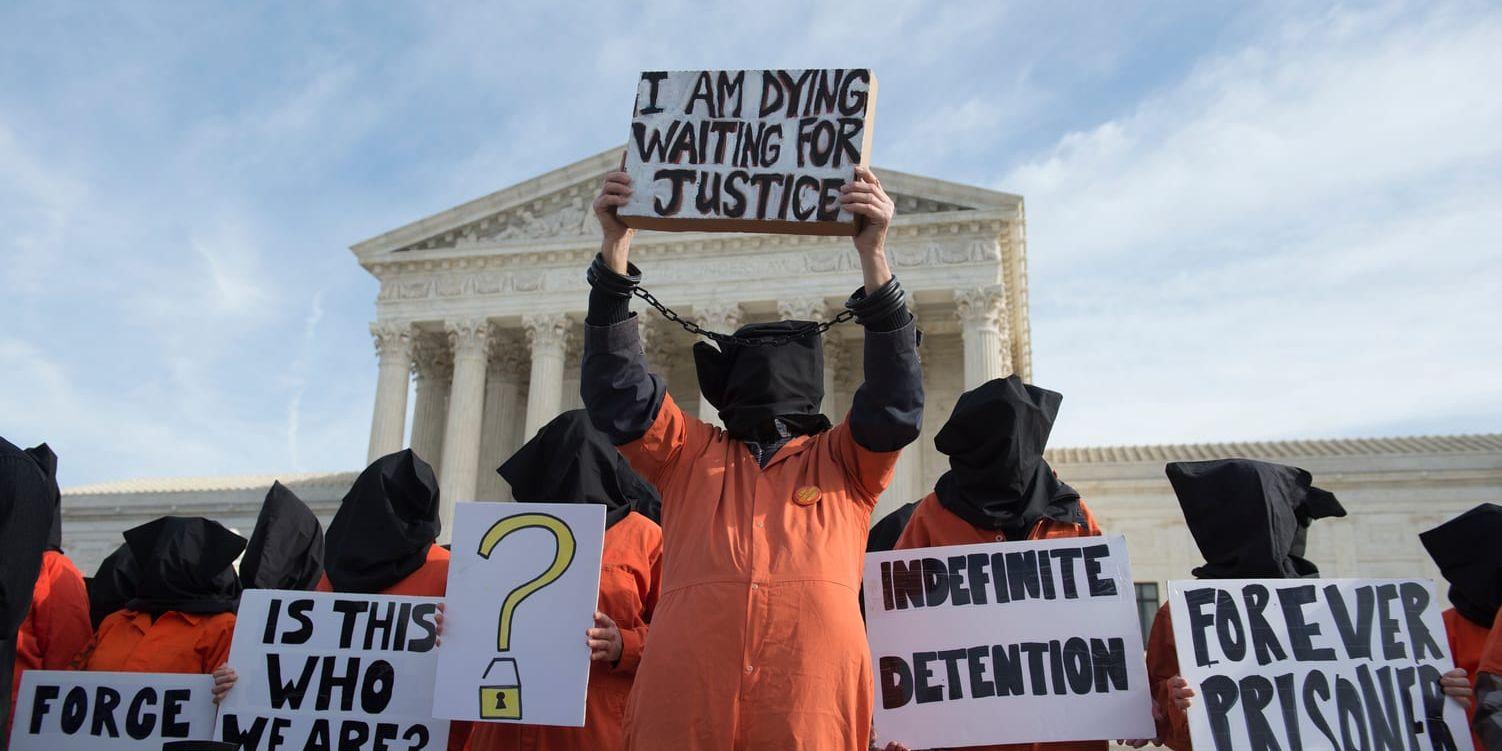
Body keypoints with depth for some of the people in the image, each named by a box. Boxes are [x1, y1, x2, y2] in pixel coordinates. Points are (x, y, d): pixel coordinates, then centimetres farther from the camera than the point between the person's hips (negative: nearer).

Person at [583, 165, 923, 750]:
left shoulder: (843, 461, 18)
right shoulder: (690, 454, 20)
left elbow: (894, 405, 1)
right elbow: (619, 391, 9)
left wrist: (873, 254, -9)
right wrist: (615, 245, -1)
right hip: (681, 702, 1)